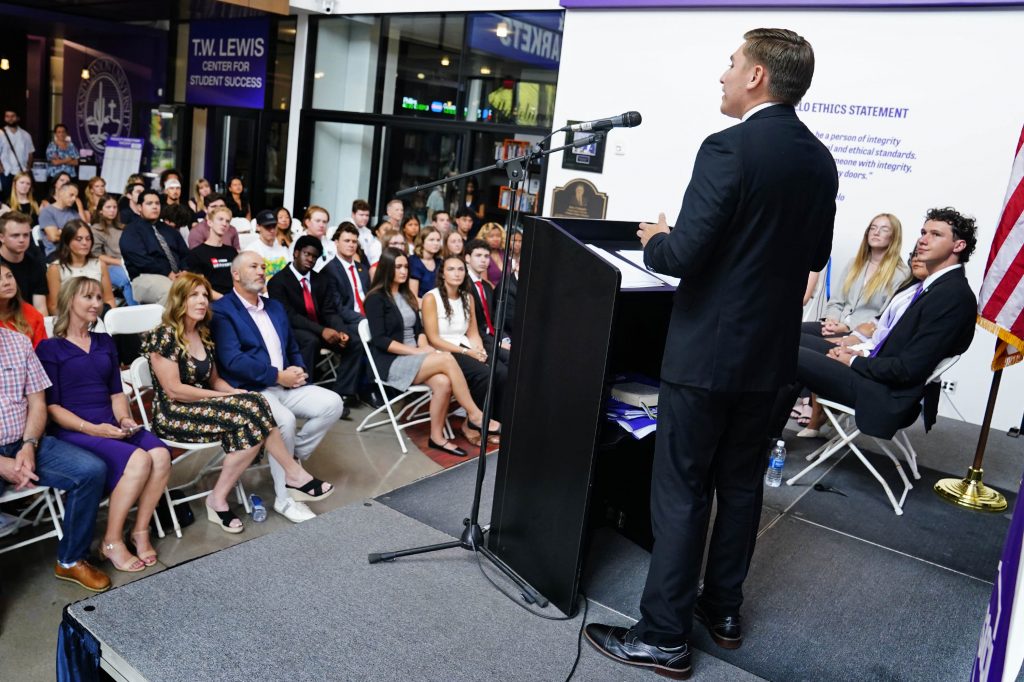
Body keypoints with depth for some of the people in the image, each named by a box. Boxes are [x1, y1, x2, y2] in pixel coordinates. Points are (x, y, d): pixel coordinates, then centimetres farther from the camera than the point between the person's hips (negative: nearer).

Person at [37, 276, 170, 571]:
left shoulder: (105, 343, 20)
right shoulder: (50, 348, 2)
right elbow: (51, 405, -4)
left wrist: (124, 419, -2)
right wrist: (91, 428, -16)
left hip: (111, 426, 5)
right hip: (72, 431, -5)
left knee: (161, 454, -26)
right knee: (138, 460, -31)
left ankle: (140, 531, -12)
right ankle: (112, 542, -16)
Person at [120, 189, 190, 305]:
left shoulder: (170, 230, 25)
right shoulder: (132, 231, 5)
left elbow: (185, 254, 16)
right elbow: (141, 260, -10)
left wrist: (183, 272, -6)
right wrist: (167, 273, -17)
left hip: (178, 276, 6)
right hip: (146, 277, -6)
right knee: (172, 293, -39)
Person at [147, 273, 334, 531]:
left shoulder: (204, 336, 12)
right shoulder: (163, 336, -11)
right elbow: (173, 390, -15)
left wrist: (232, 391, -4)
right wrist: (227, 397, -14)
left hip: (203, 409, 7)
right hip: (173, 416, -7)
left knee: (252, 427, -24)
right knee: (251, 412, -26)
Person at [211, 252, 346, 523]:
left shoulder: (275, 307, 19)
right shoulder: (222, 310, -6)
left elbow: (292, 348, 24)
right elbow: (232, 360, -17)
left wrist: (298, 371, 0)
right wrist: (278, 375, -17)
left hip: (285, 385, 7)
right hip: (249, 390, -7)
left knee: (332, 403, -12)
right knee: (284, 420, -33)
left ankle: (294, 456, 3)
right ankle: (285, 499, -18)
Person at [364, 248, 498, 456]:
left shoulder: (407, 295, 17)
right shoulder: (376, 298, -6)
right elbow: (380, 340, -14)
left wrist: (424, 347, -7)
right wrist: (416, 351, -18)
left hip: (413, 357, 6)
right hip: (391, 362, -6)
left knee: (443, 382, -26)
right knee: (447, 358, -27)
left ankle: (437, 437, -15)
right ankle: (475, 415, -19)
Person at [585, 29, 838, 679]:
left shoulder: (729, 148, -17)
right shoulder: (820, 161, 7)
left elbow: (684, 255, -21)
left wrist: (655, 239, -1)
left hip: (709, 349, -8)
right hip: (770, 352, 8)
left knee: (682, 492, 2)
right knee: (742, 485, 18)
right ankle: (723, 610, 32)